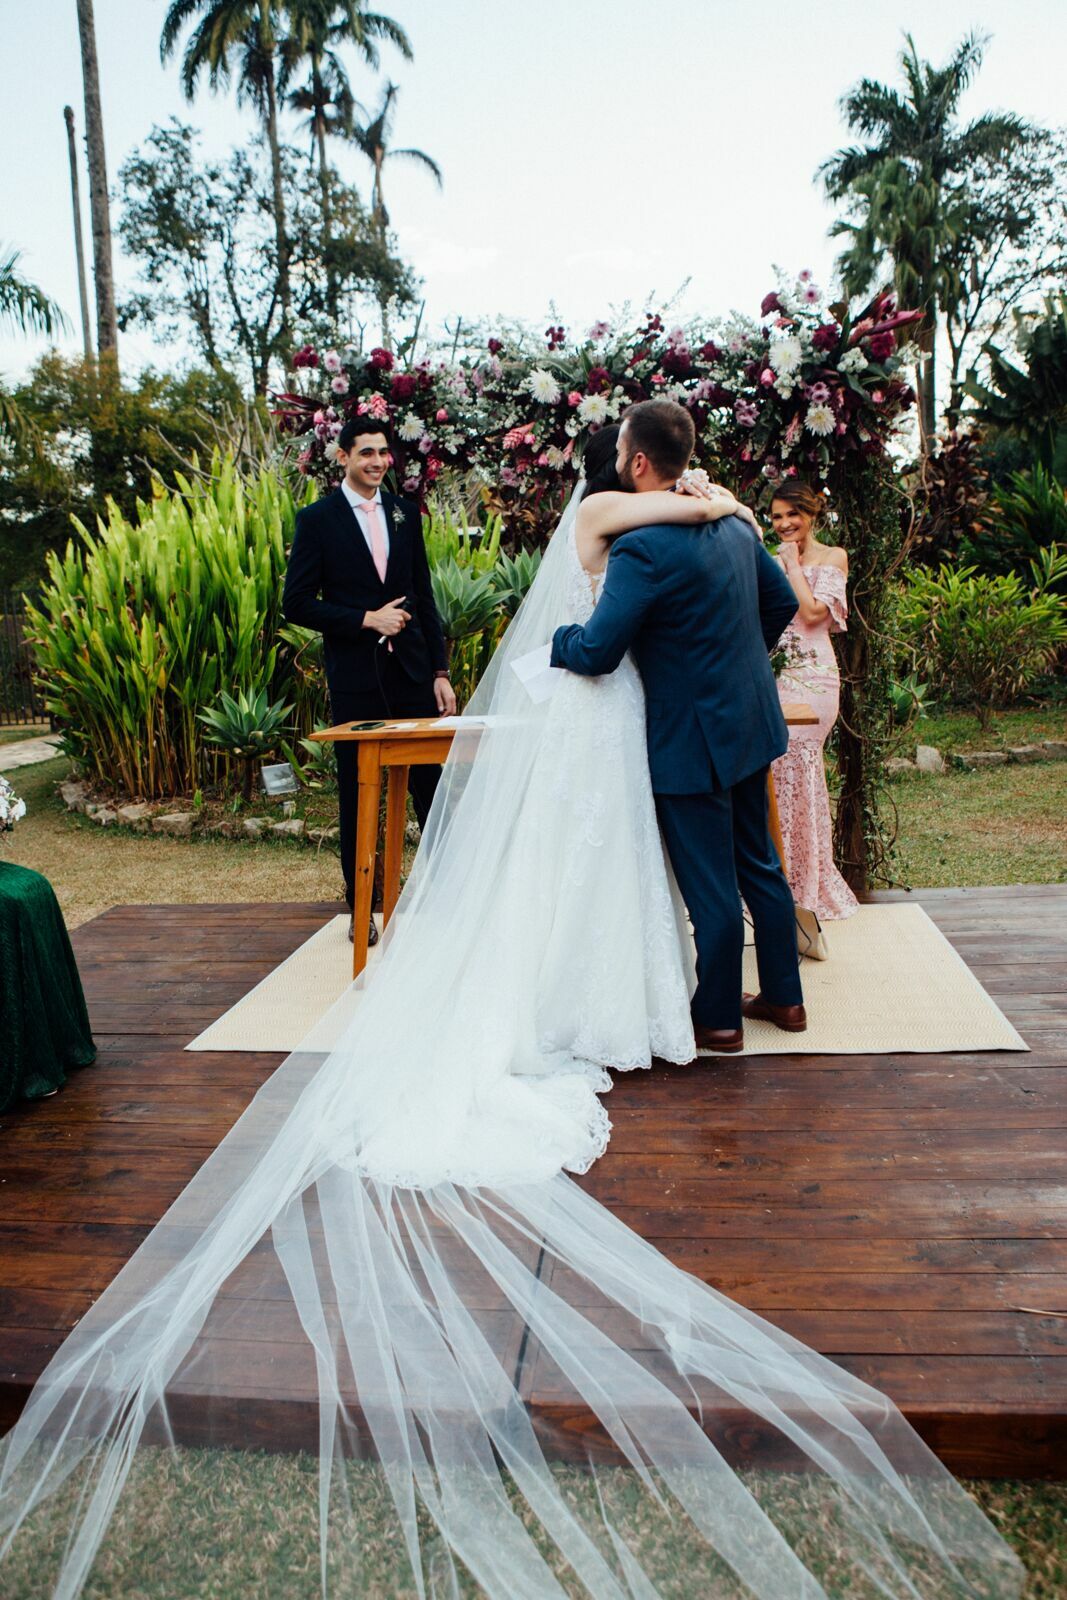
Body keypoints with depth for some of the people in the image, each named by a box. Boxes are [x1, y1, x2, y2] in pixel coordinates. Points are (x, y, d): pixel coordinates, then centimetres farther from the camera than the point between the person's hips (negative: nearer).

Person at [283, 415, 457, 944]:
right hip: (355, 678, -2)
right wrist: (366, 619, -14)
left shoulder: (405, 513, 11)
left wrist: (440, 671, 6)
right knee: (357, 797, 7)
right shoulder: (317, 519, 0)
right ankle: (361, 906, 19)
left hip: (412, 671, 3)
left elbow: (424, 597, 12)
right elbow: (297, 603, -5)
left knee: (432, 789, 4)